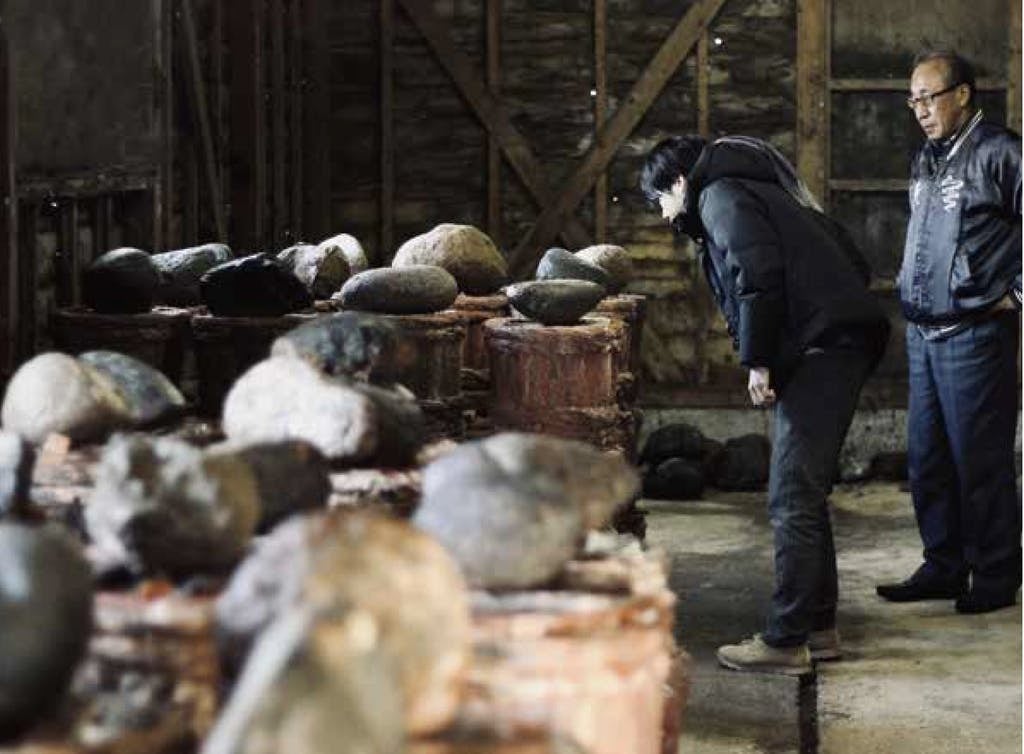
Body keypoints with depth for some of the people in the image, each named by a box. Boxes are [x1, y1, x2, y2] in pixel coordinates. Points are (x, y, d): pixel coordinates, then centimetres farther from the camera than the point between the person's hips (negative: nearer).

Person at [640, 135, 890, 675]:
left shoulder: (720, 198, 0)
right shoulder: (756, 192, 28)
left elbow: (757, 276, -17)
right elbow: (852, 260, 25)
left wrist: (758, 361, -12)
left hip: (819, 347, -10)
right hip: (839, 344, 10)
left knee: (792, 500, -9)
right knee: (804, 496, 16)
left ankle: (785, 641, -8)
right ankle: (818, 627, 21)